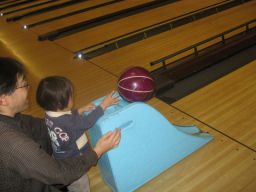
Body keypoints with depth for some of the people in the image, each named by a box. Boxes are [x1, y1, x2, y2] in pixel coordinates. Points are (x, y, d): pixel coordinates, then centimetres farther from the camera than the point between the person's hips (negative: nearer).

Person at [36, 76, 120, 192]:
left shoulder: (50, 115, -9)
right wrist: (103, 105, -22)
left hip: (61, 158, 8)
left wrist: (80, 110, 0)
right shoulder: (65, 121, -36)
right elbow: (87, 122, -29)